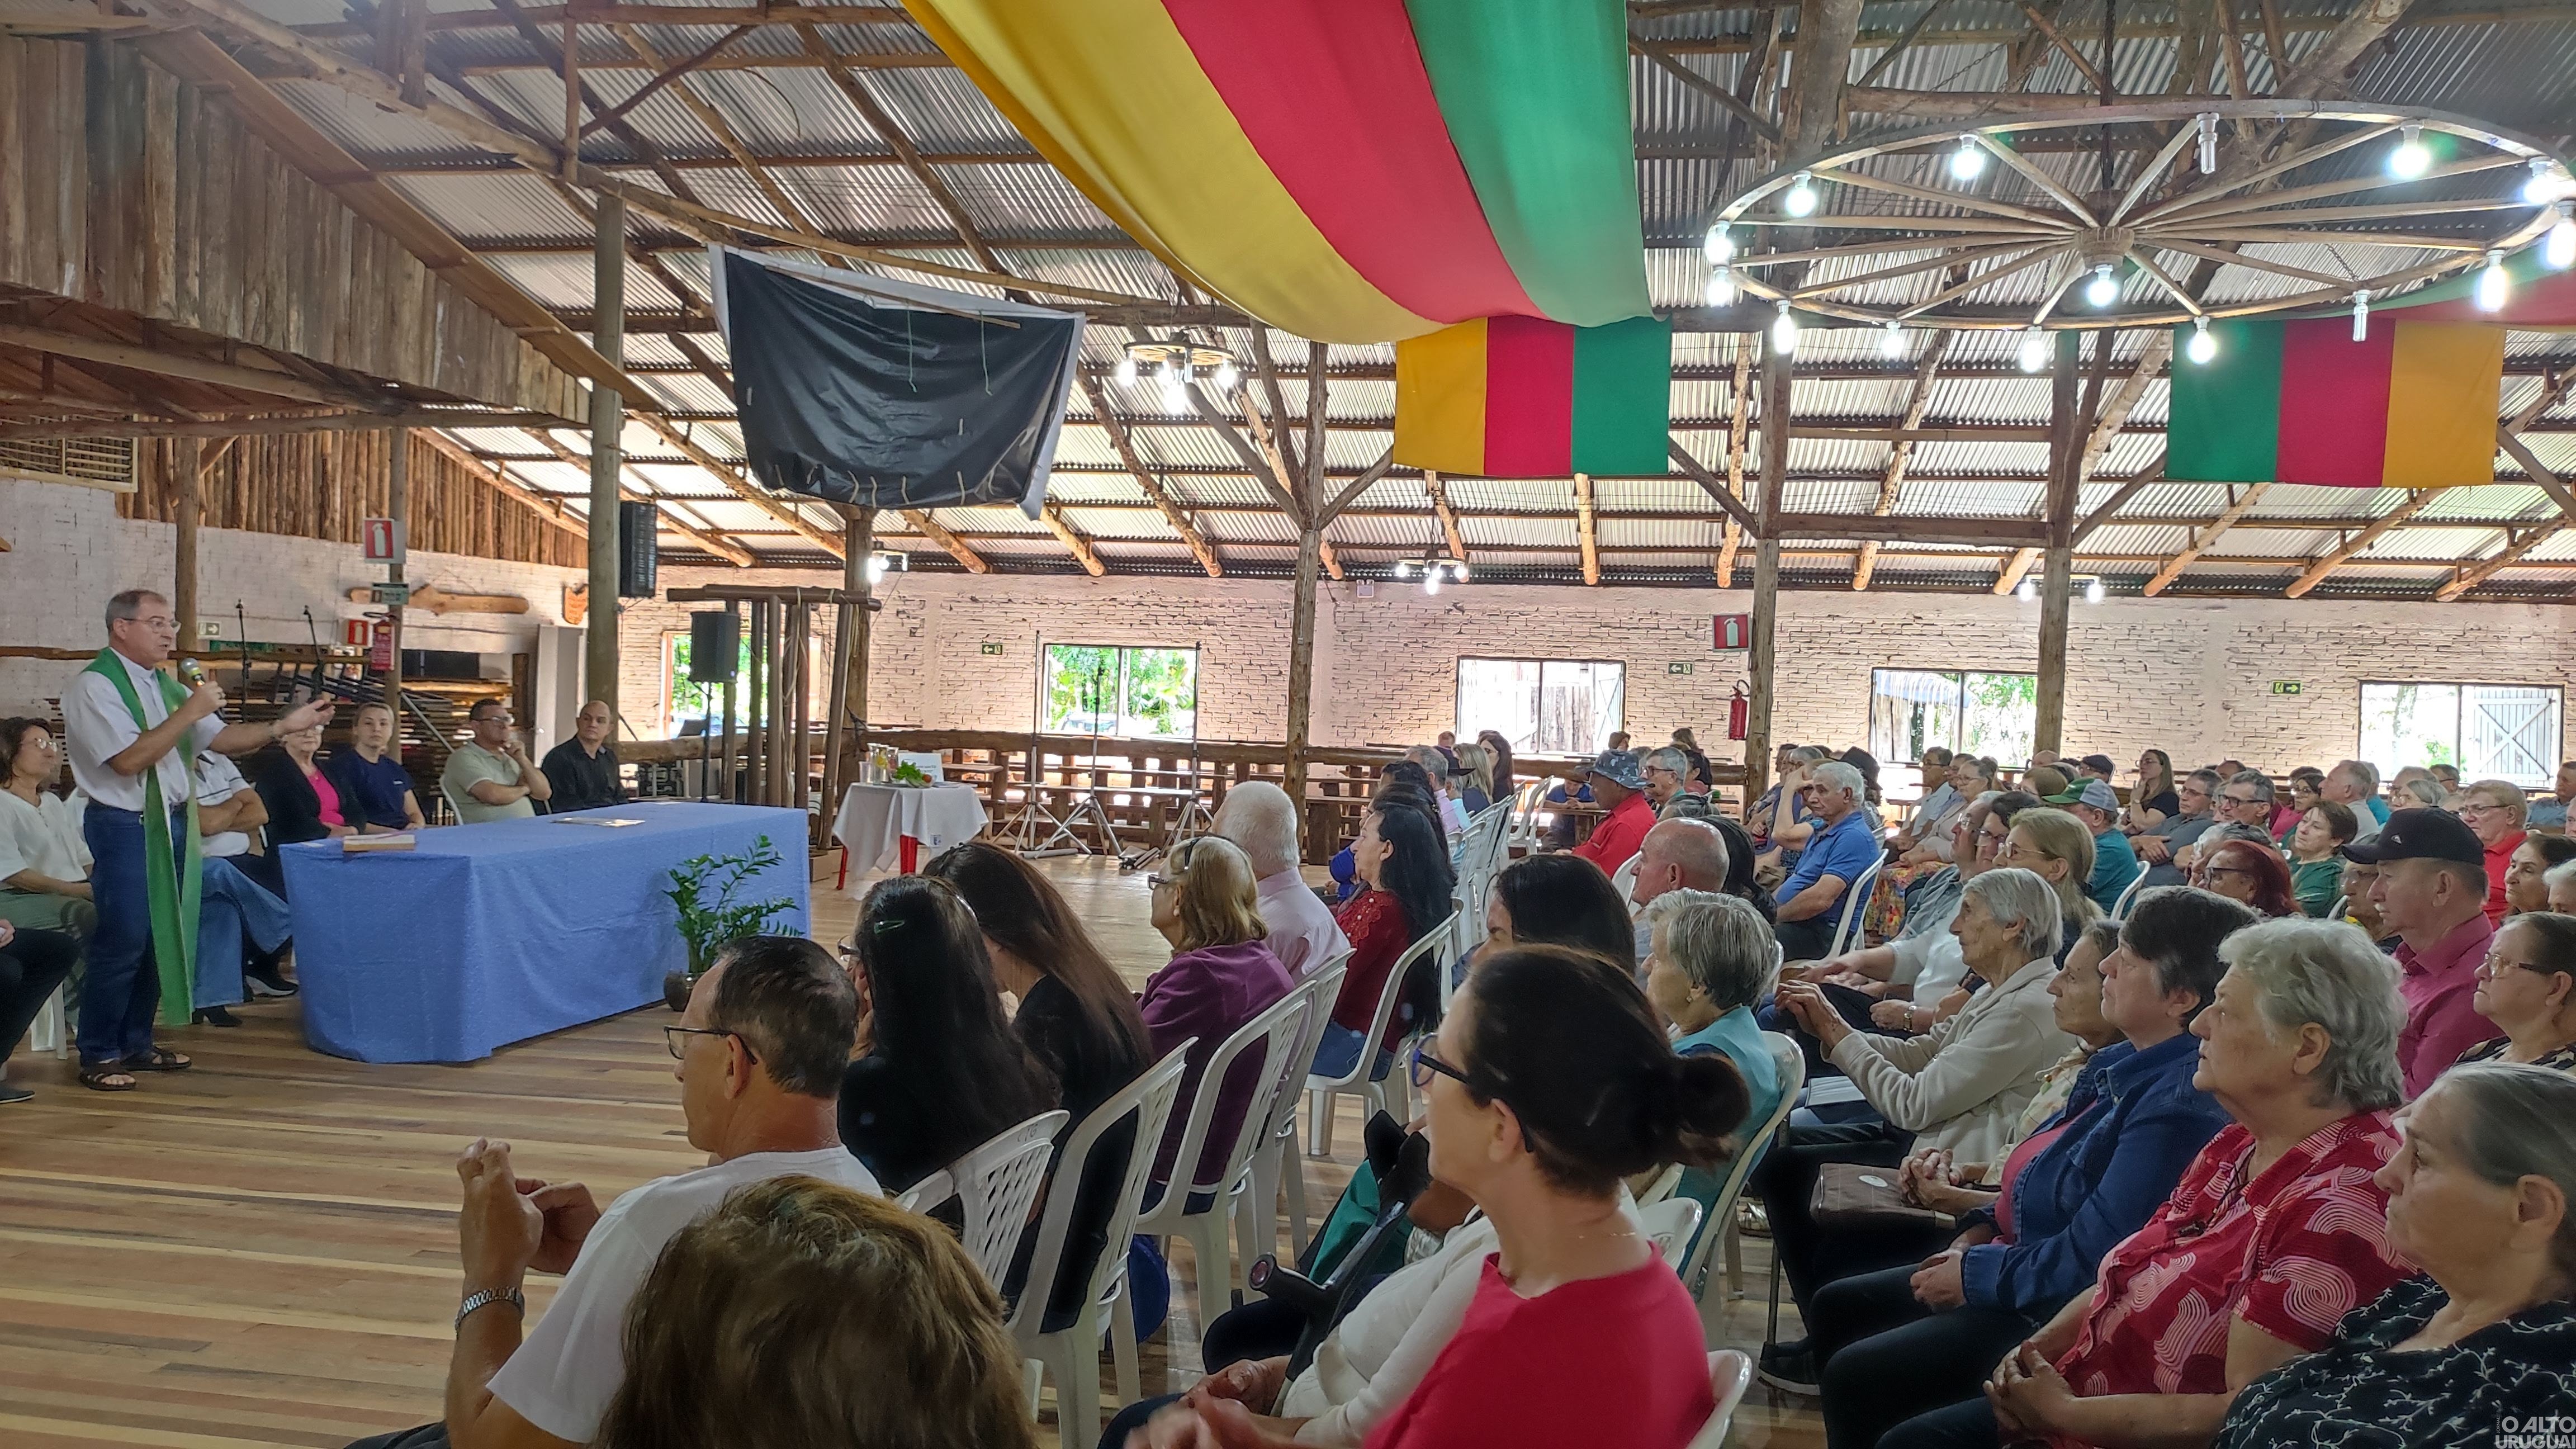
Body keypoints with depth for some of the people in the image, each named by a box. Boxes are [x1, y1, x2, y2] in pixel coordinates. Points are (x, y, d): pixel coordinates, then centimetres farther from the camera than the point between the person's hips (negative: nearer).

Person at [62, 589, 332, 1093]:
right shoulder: (95, 686, -12)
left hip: (171, 823, 8)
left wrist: (284, 726, -3)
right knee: (122, 941, -6)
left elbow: (221, 739, 8)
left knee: (160, 937, 13)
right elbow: (129, 760, -21)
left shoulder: (165, 685, 12)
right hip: (124, 826, -8)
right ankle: (98, 1056, 7)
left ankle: (136, 1043, 25)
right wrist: (189, 712, -22)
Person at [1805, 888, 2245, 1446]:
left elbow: (2090, 1258, -27)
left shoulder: (2179, 1102, -26)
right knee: (1838, 1306, 13)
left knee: (1856, 1375, -16)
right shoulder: (2121, 1063, 5)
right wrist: (1980, 1229, 3)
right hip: (2018, 1263, 10)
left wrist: (1974, 1273, -15)